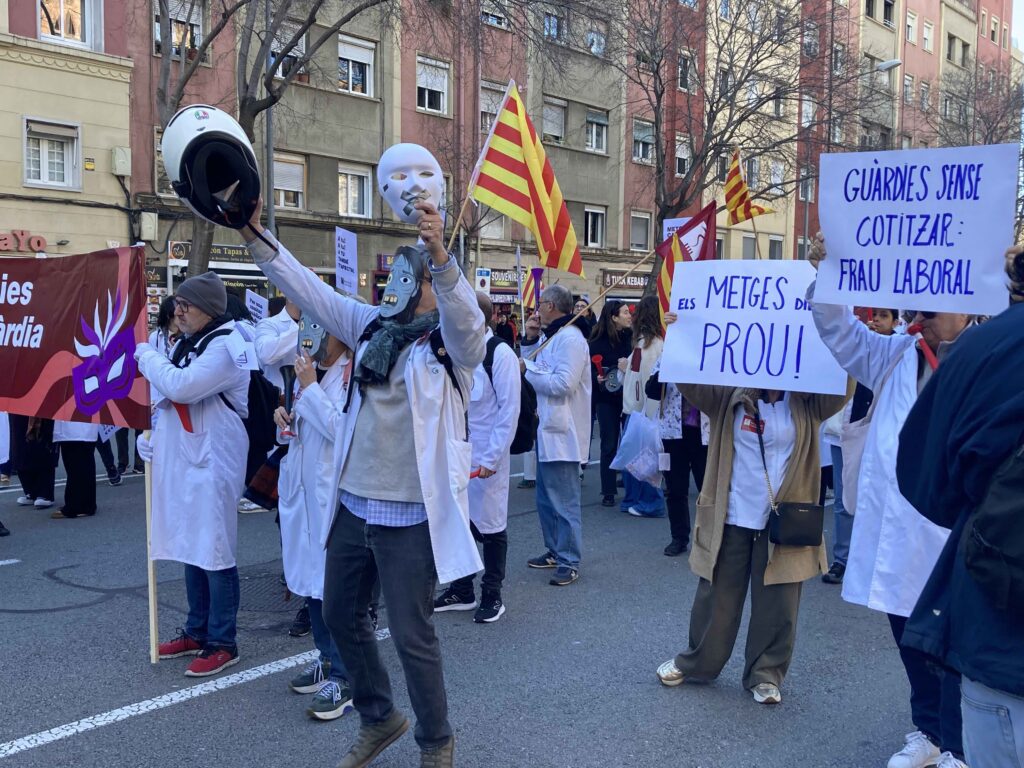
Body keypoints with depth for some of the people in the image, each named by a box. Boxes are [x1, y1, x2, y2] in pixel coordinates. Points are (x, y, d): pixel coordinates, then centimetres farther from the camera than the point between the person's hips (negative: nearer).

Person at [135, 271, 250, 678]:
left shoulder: (226, 345, -15)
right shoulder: (185, 343, 14)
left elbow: (180, 386, -25)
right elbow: (169, 396, 22)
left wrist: (145, 353, -11)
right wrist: (152, 436, 9)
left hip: (212, 460, -9)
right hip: (182, 458, 9)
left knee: (214, 550, -4)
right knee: (191, 547, 15)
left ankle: (222, 643, 7)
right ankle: (197, 631, 28)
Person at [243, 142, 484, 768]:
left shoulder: (454, 340, -10)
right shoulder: (374, 325, 8)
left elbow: (466, 319, -32)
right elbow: (308, 288, 6)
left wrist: (441, 256, -49)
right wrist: (255, 234, -3)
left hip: (412, 514, -7)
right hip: (355, 502, 7)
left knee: (411, 635, 3)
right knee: (342, 615, 19)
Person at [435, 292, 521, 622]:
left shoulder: (500, 354, -11)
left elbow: (509, 410, -13)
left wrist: (491, 457, -14)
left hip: (486, 456, -6)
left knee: (489, 523, 4)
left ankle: (492, 595, 20)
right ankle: (461, 591, 28)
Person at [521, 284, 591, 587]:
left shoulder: (570, 338, -16)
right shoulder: (549, 336, 17)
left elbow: (564, 383, -25)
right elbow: (533, 368, 15)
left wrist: (527, 369, -17)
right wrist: (529, 340, 5)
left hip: (562, 431, -11)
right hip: (547, 428, 11)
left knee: (564, 501, -3)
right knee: (546, 497, 18)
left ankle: (569, 561, 5)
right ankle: (555, 550, 30)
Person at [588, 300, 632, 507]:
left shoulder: (631, 337, 1)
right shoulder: (598, 341, -6)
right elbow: (589, 369, -6)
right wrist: (597, 378, -24)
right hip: (607, 398, -2)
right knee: (609, 445, 5)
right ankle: (608, 492, 13)